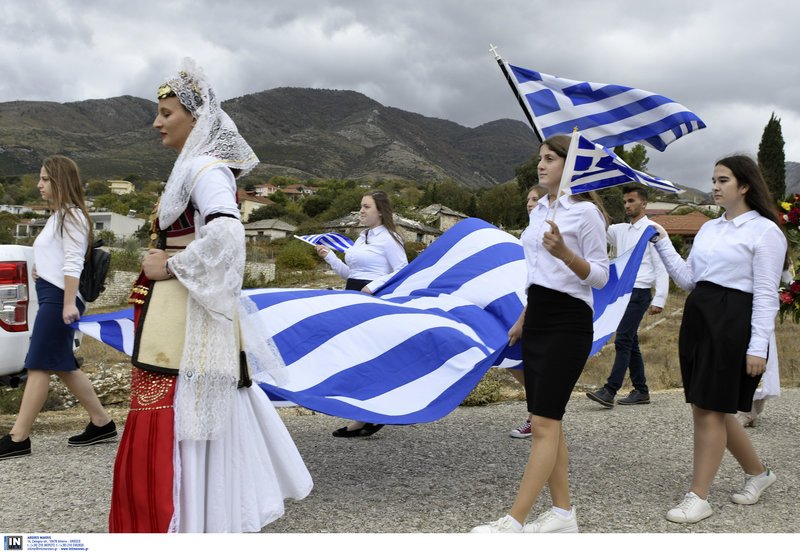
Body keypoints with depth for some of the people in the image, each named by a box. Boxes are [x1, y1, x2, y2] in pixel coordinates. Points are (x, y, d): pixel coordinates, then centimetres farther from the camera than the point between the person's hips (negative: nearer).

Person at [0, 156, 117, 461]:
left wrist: (69, 303, -24)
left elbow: (73, 263, -18)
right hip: (51, 296, 10)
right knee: (63, 366, 11)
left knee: (39, 366, -8)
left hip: (58, 297, -10)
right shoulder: (59, 215, 21)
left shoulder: (71, 215, -8)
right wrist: (40, 266, 7)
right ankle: (101, 423, 17)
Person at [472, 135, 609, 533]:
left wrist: (564, 253, -29)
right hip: (537, 321, 8)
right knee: (547, 421, 8)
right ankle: (562, 513, 18)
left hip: (568, 323, -8)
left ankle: (514, 522, -6)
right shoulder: (538, 211, 14)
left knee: (544, 423, -8)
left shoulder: (585, 212, -9)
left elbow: (600, 276, -12)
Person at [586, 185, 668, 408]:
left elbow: (662, 268, -9)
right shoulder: (620, 230, 15)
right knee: (630, 342, 10)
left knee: (623, 340, -13)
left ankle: (609, 391, -16)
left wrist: (659, 300, -15)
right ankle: (641, 391, 18)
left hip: (639, 293, -8)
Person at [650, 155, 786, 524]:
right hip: (697, 317, 8)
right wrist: (662, 243, 7)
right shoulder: (709, 228, 16)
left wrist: (758, 347, -16)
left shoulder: (764, 231, -6)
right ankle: (757, 473, 33)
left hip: (733, 323, -8)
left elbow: (766, 294, -10)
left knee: (709, 410, -5)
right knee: (708, 408, 12)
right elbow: (688, 279, 14)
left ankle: (698, 498, 5)